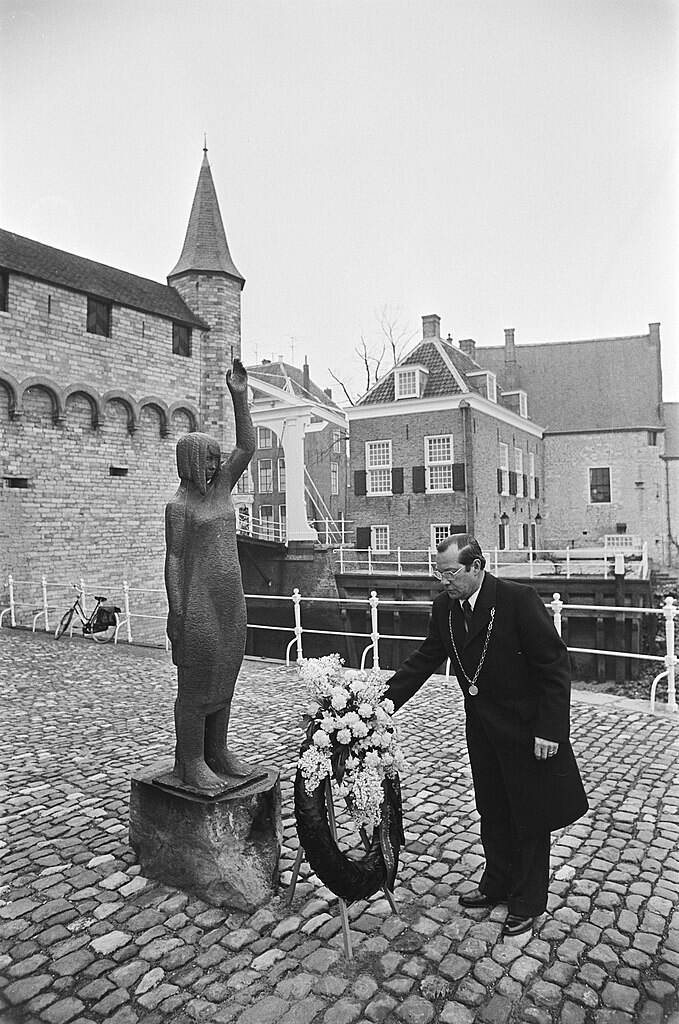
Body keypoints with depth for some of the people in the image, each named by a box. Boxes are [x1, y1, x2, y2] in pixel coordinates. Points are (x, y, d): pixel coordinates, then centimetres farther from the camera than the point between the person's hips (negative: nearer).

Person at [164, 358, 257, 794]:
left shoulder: (220, 487, 11)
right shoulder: (179, 505, -6)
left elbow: (247, 447, 4)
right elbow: (173, 559, -9)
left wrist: (240, 397, -4)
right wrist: (177, 612, -14)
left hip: (231, 601, 7)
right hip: (198, 603, -7)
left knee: (224, 678, 13)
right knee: (196, 682, 0)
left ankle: (217, 752, 26)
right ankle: (191, 763, 12)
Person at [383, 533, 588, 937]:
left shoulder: (519, 599, -24)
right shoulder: (445, 608, -5)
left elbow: (555, 666, -20)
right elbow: (424, 659, 3)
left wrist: (549, 730, -21)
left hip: (526, 728, -6)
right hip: (483, 729, 6)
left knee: (530, 818, 13)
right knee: (492, 814, 22)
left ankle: (528, 903, 32)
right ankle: (498, 884, 43)